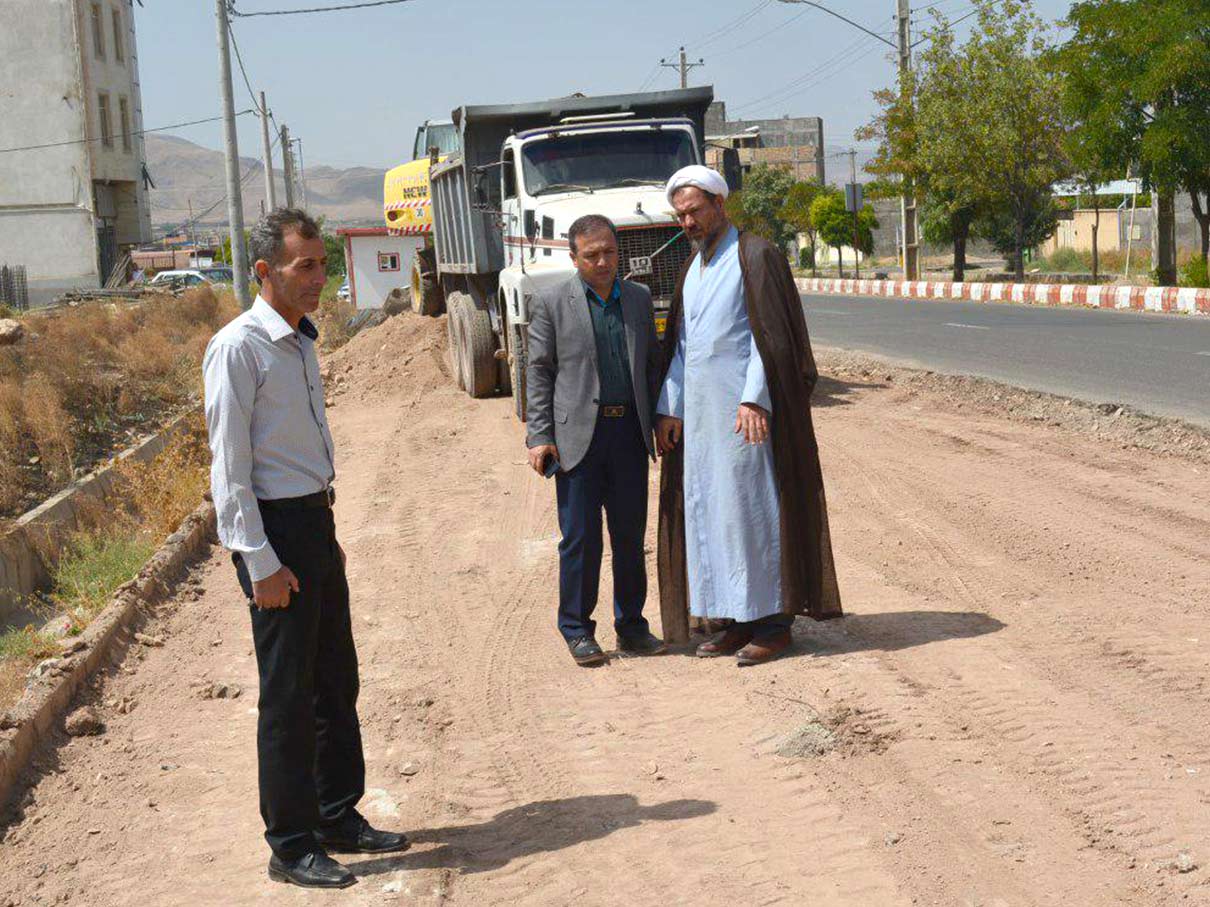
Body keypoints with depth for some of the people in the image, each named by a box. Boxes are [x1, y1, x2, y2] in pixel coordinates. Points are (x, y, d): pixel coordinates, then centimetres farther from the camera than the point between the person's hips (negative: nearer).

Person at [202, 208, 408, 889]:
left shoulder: (301, 341, 13)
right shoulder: (239, 348, -14)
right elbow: (230, 467, -16)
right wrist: (261, 564, -18)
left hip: (316, 523, 9)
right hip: (275, 528, -9)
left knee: (337, 681, 15)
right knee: (289, 693, -1)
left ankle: (340, 818, 29)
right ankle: (292, 847, 11)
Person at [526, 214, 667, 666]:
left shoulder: (639, 298, 12)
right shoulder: (552, 304, 0)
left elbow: (652, 362, 17)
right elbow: (539, 373, -1)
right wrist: (539, 437, -7)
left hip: (630, 433, 4)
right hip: (578, 436, -4)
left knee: (631, 535, 9)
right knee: (580, 538, 1)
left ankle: (631, 625, 20)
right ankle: (577, 629, 13)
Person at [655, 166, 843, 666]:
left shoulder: (755, 255, -6)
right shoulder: (693, 269, 18)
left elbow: (771, 334, -14)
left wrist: (753, 399, -23)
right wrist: (669, 407, 8)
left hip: (744, 407, -8)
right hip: (699, 410, 8)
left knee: (751, 506, -5)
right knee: (708, 510, 8)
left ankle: (773, 622, 4)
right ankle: (739, 620, 15)